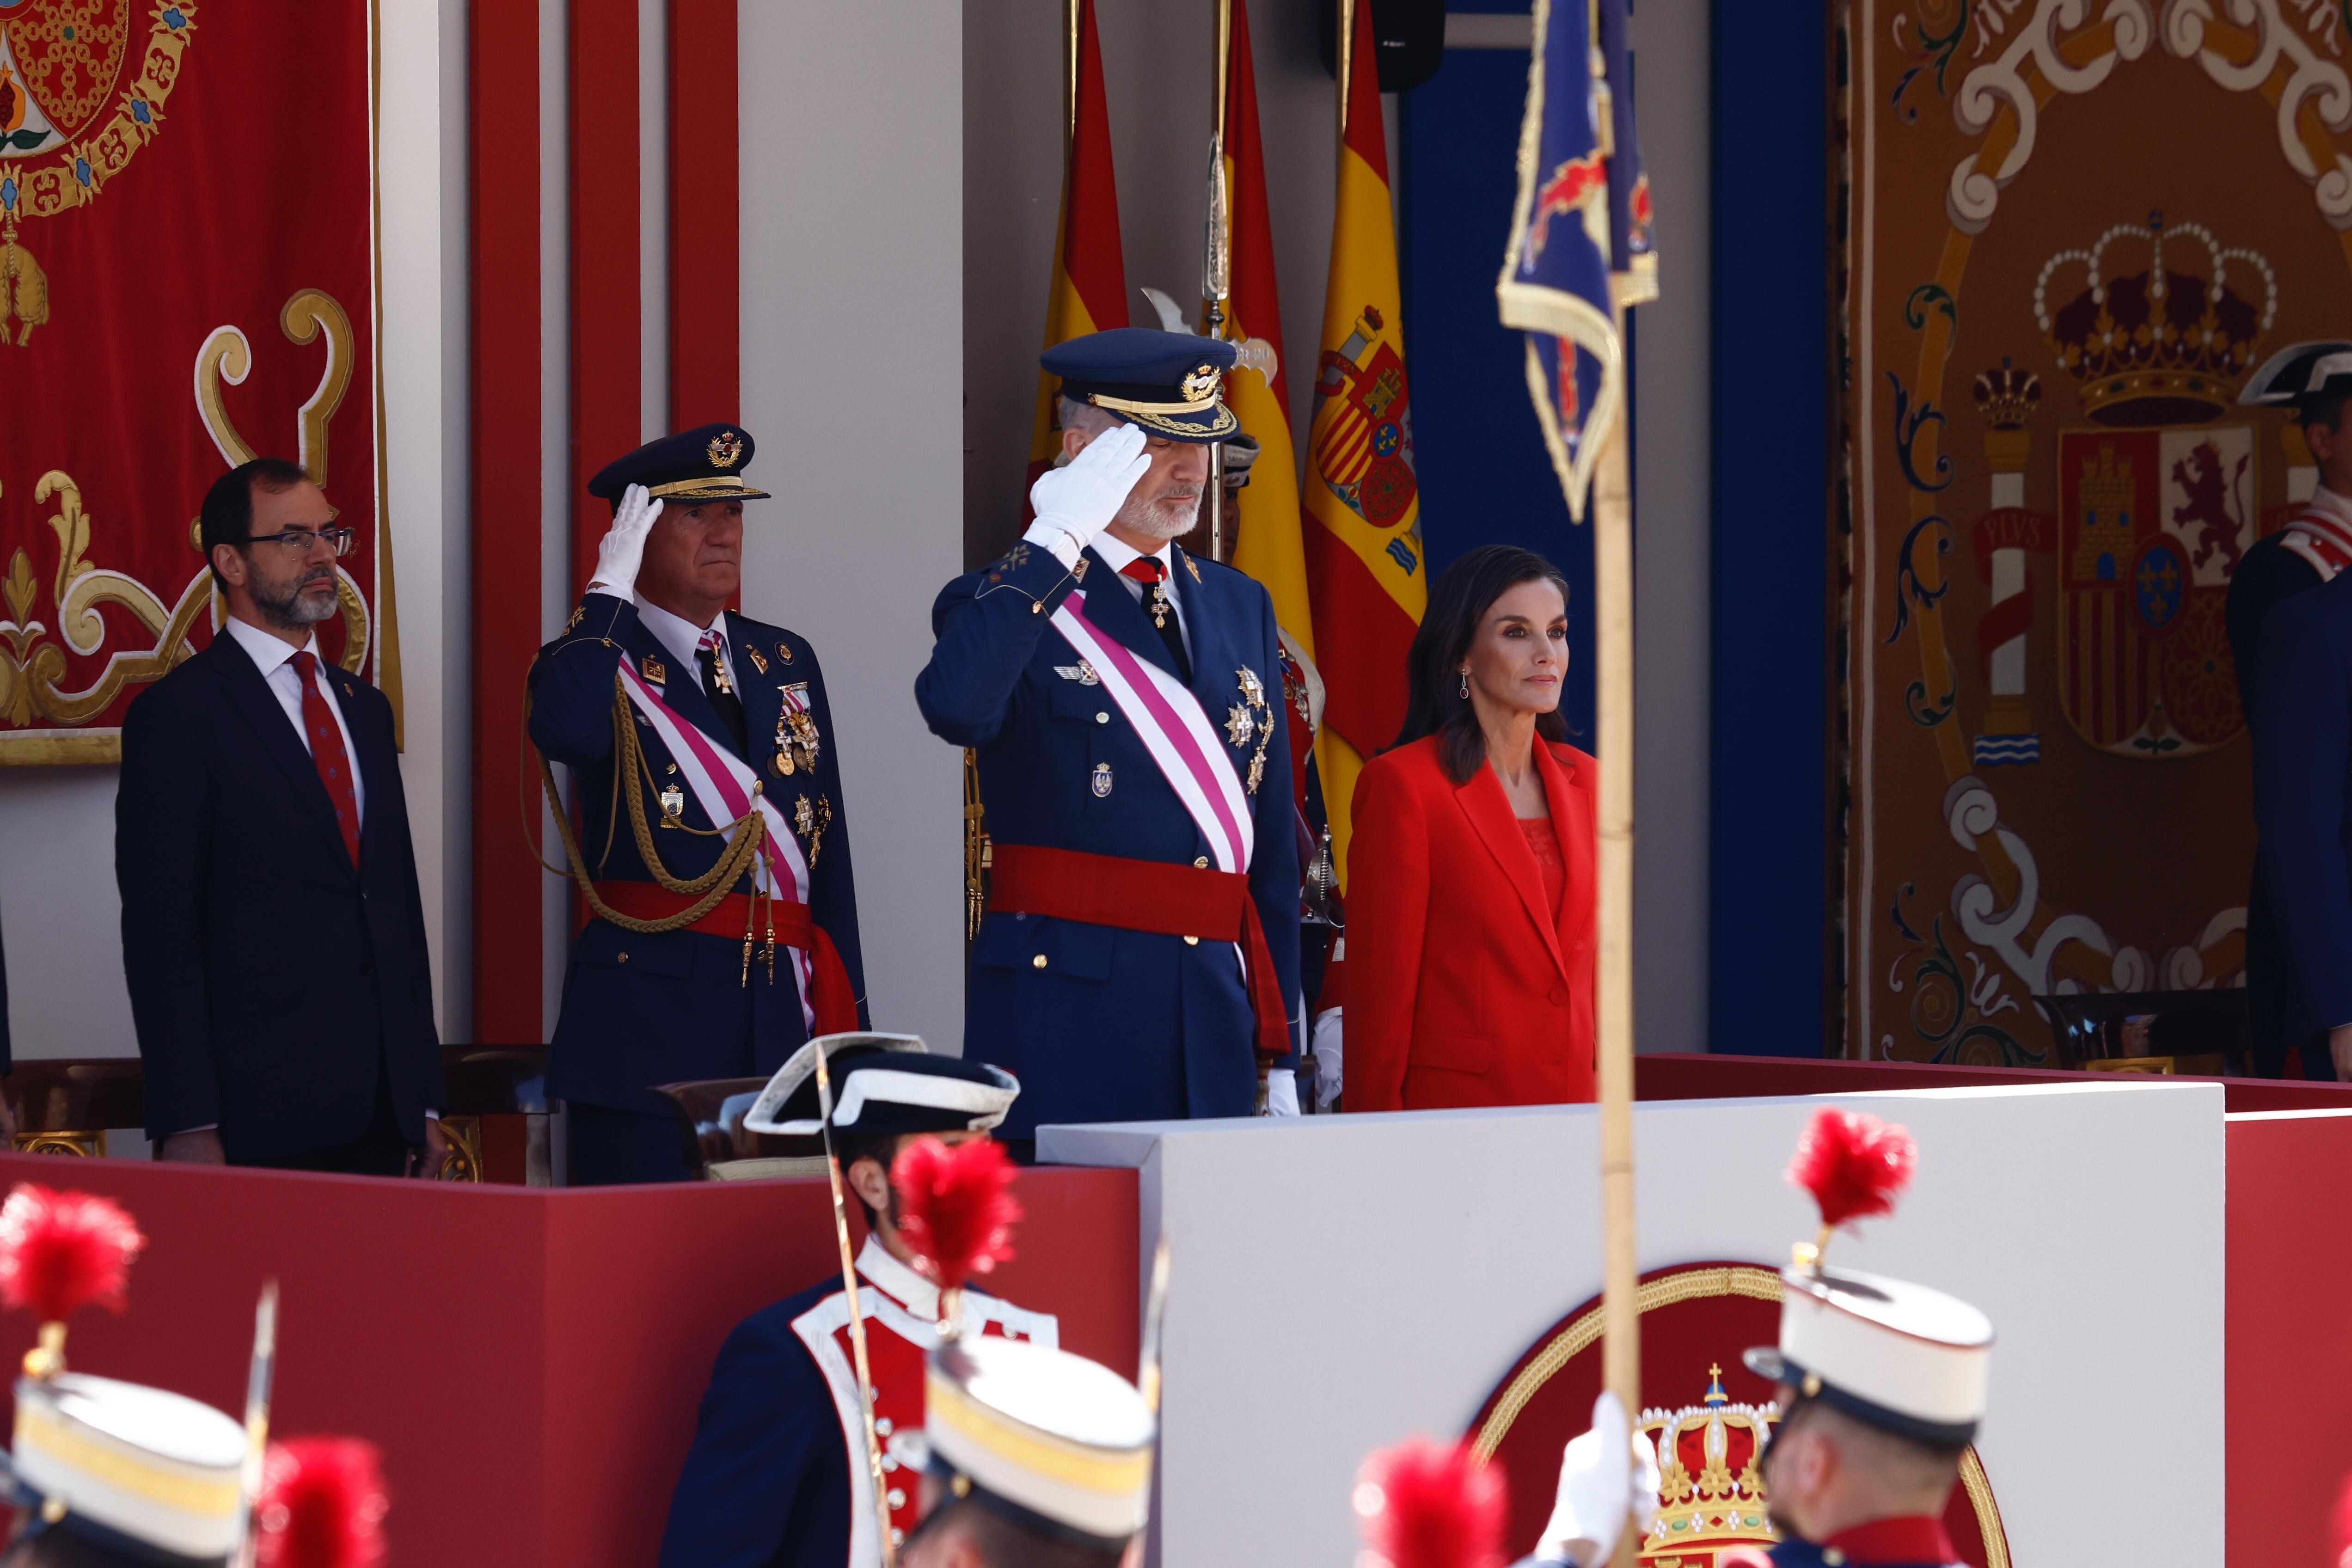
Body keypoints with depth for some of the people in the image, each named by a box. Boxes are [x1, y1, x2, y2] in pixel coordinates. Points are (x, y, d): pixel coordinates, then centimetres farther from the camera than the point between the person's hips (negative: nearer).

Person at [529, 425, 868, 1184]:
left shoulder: (787, 662, 16)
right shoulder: (599, 660, 0)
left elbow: (829, 856, 17)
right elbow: (565, 731, -27)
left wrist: (845, 1025, 11)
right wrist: (612, 589, -16)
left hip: (785, 1021, 5)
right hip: (649, 1028, -5)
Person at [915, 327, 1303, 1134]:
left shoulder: (1240, 606, 16)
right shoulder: (1009, 604, -1)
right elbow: (955, 708, -27)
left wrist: (1280, 1051, 14)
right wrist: (1056, 542, -20)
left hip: (1217, 1008, 5)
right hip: (1066, 1004, -5)